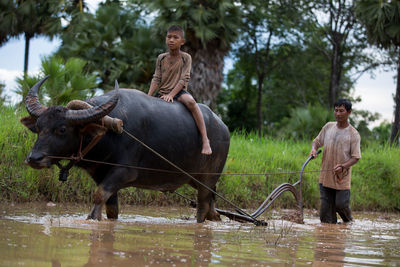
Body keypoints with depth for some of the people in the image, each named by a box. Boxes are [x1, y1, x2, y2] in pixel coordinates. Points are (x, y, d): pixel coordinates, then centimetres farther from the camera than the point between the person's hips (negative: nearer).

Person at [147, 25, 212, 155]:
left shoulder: (186, 58, -2)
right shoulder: (161, 58, 8)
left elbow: (184, 79, -10)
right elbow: (156, 79, 4)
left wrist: (171, 94, -22)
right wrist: (148, 97, -10)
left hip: (179, 91, -5)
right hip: (162, 93, 5)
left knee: (190, 101, -35)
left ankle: (205, 140, -38)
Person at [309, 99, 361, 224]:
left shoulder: (353, 134, -6)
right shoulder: (328, 127, 7)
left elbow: (355, 157, -8)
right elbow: (317, 141, 18)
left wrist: (343, 167, -24)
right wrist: (314, 149, -5)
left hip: (342, 177, -4)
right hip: (326, 176, 4)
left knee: (340, 204, -4)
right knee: (326, 205, 2)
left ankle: (348, 223, 25)